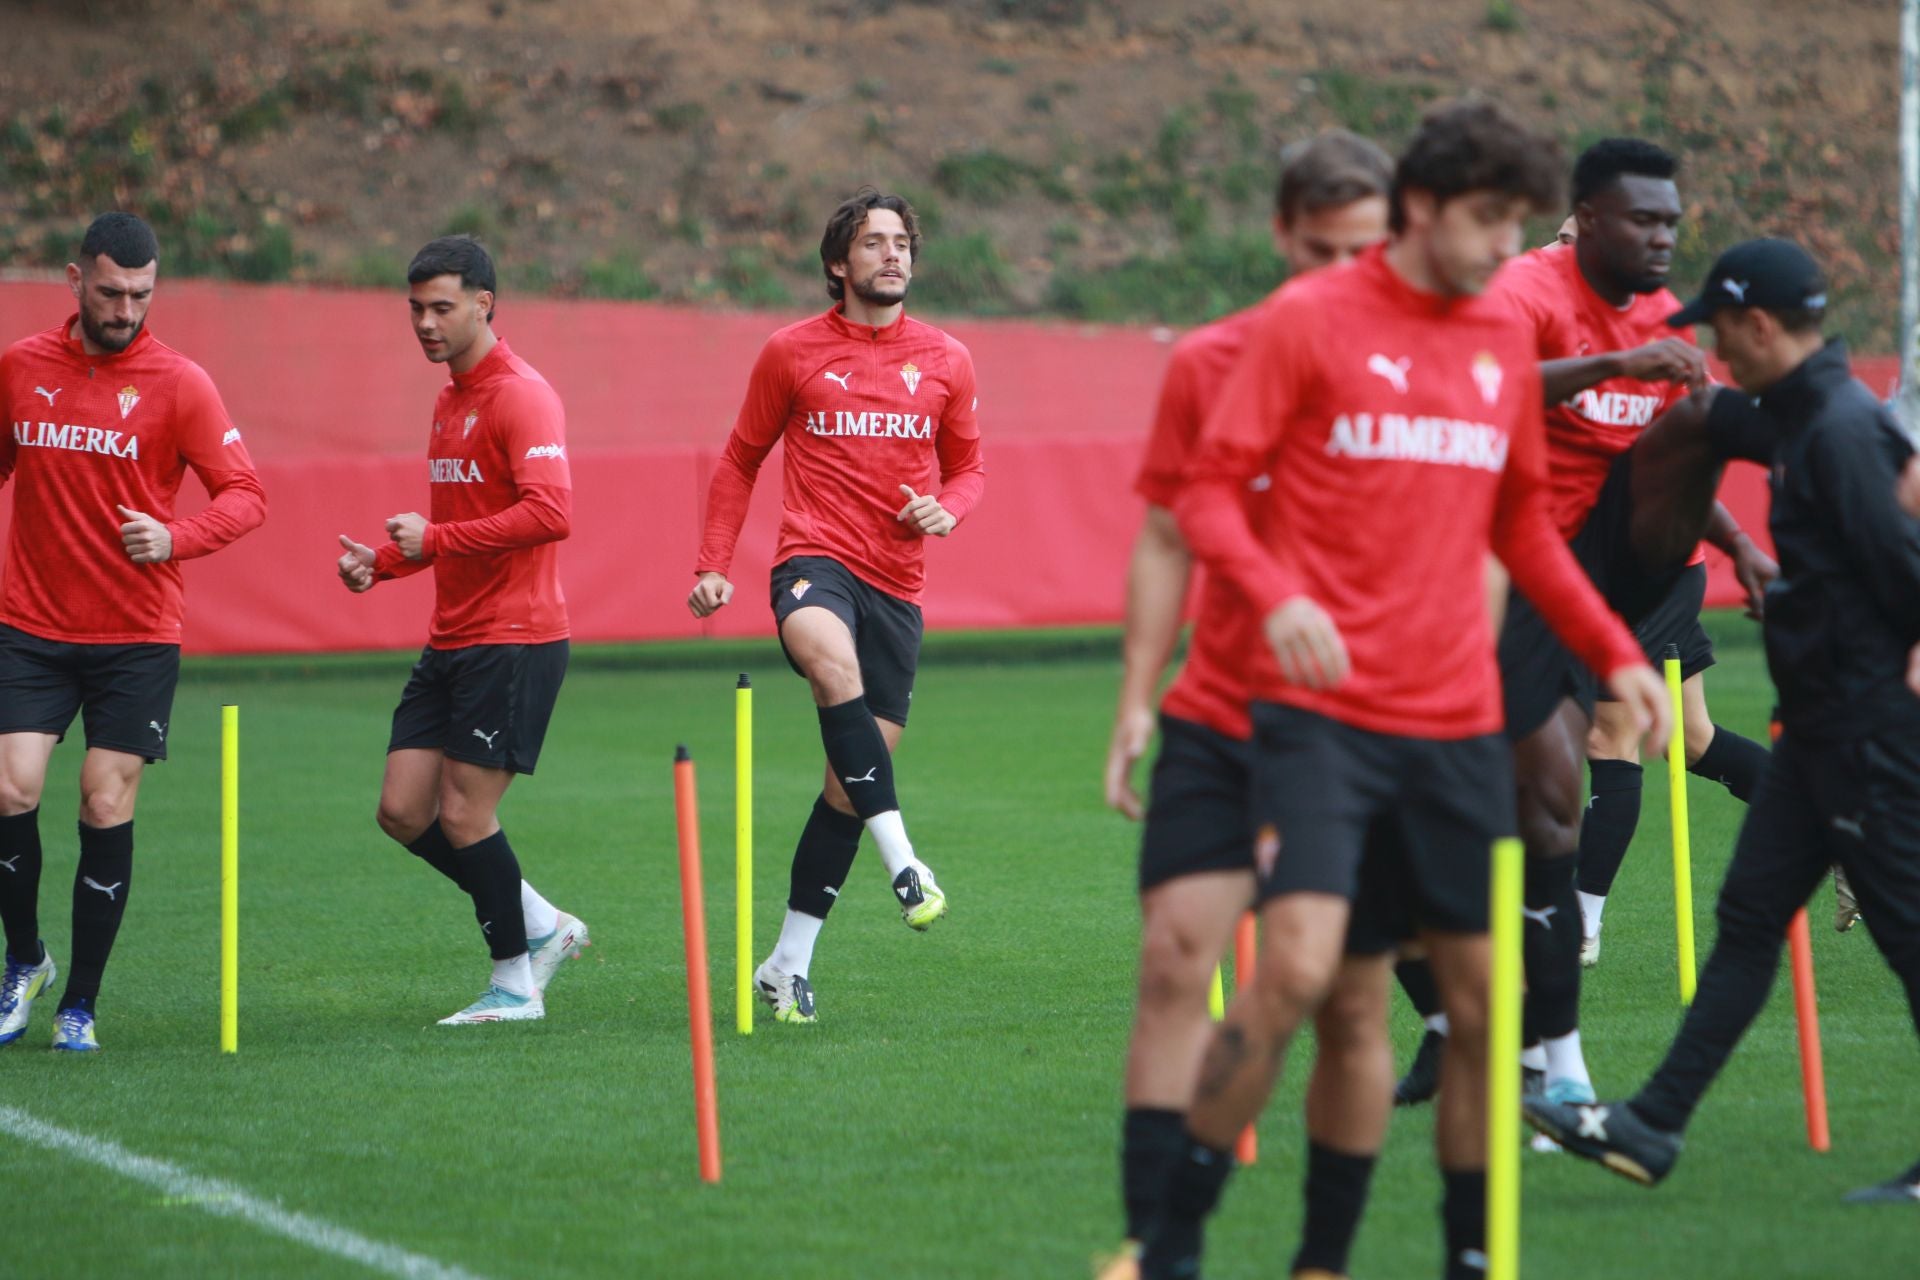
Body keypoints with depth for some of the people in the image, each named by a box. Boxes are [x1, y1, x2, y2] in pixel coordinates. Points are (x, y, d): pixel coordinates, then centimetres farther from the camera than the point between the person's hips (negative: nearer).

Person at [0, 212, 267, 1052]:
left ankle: (80, 1004, 9)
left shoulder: (179, 384, -4)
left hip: (136, 637, -2)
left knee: (106, 809, -5)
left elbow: (246, 496, -7)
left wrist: (175, 538, -24)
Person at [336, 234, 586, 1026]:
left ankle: (515, 985, 10)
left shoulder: (521, 396, -13)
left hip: (512, 643, -9)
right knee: (403, 811, 4)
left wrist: (436, 538, -23)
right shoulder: (450, 400, 17)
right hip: (450, 640, 9)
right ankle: (540, 927, 19)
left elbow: (551, 512, -26)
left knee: (465, 817, -6)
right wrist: (381, 562, 11)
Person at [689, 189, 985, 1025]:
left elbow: (968, 465, 19)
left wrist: (947, 507, -4)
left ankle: (788, 963, 15)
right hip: (816, 558, -3)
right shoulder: (792, 353, 4)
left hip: (897, 582, 3)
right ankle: (904, 864, -41)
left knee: (851, 782, 4)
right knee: (833, 658, -39)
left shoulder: (946, 362, 9)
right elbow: (740, 461, 13)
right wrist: (713, 565, 5)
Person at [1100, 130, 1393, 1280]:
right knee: (1177, 963, -10)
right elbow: (1167, 541, 9)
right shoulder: (1210, 364, 3)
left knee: (1351, 1004, 2)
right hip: (1218, 723, 1)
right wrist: (1138, 699, 3)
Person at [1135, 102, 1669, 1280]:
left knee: (1483, 995, 5)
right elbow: (1210, 491, -4)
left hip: (1458, 722, 5)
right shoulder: (1313, 319, -3)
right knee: (1299, 968, -18)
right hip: (1323, 709, -5)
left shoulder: (1506, 343, 13)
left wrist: (1617, 654, 15)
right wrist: (1278, 597, -22)